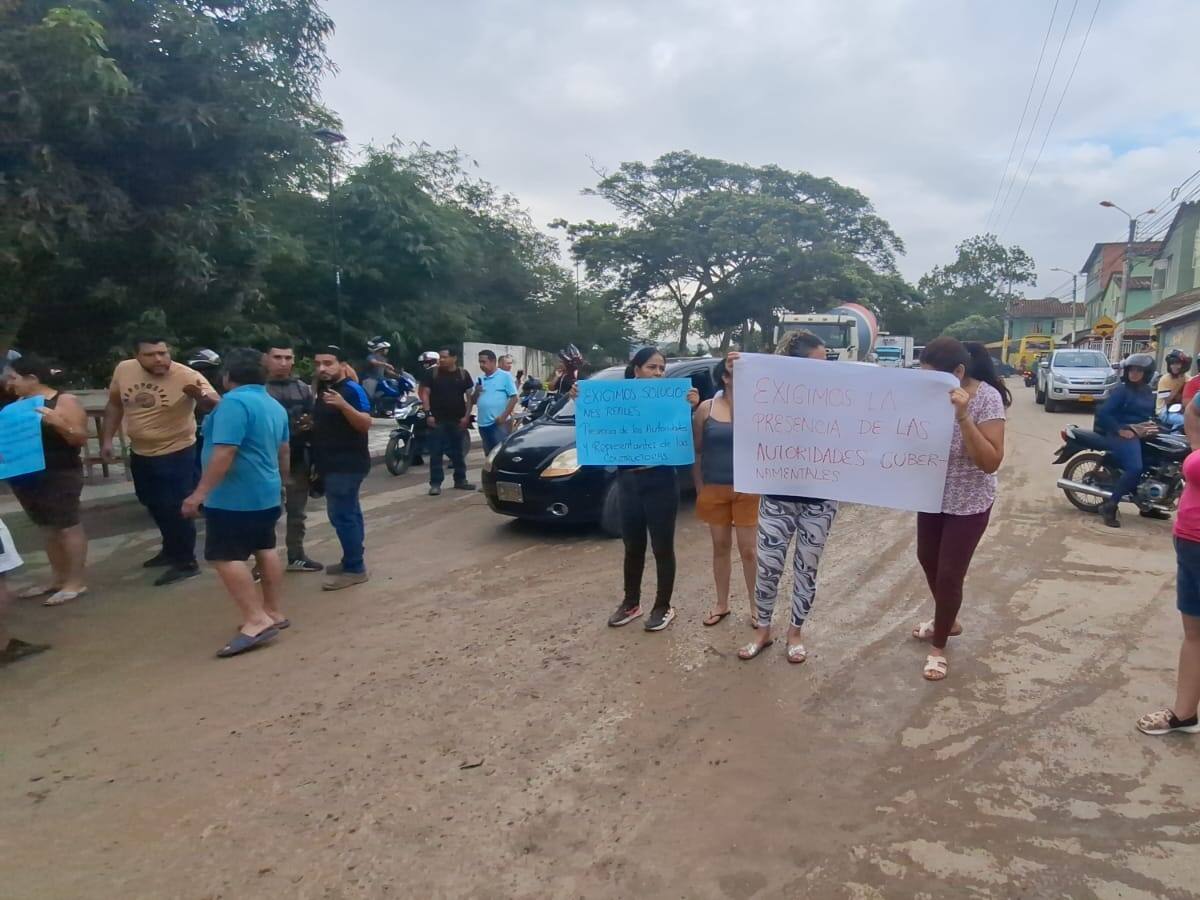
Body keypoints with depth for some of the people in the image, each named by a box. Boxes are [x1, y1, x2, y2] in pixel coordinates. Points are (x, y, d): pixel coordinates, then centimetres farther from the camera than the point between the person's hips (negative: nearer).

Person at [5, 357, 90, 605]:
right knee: (48, 529, 15)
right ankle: (57, 579, 24)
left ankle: (76, 583, 5)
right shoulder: (20, 403, 11)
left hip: (60, 476, -7)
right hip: (26, 477, 7)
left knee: (68, 527, -1)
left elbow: (81, 438, -12)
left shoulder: (65, 401, -9)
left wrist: (58, 423, -27)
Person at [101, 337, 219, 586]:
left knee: (176, 508, -2)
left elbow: (216, 404, -38)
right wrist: (107, 438, 9)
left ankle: (186, 562, 15)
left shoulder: (187, 376, -24)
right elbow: (114, 404, 9)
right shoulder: (123, 370, -8)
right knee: (155, 505, 21)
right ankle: (171, 549, 42)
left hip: (176, 454, -6)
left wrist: (201, 396, -60)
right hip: (140, 453, 7)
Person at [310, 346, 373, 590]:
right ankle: (352, 561, 23)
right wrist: (308, 426, 11)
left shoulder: (352, 389, -13)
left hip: (347, 465, -10)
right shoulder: (323, 389, 15)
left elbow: (366, 424, -23)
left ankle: (355, 569, -7)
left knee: (342, 515, -12)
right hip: (332, 465, 10)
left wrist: (343, 405, -35)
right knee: (348, 514, 15)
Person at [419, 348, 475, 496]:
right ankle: (435, 483, 2)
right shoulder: (432, 374, 0)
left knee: (458, 452, 11)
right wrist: (428, 414, -11)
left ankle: (460, 480, 22)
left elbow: (469, 395, 5)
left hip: (457, 419, 2)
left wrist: (466, 415, -4)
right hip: (437, 419, -1)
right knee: (435, 453, -2)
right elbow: (425, 393, -1)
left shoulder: (463, 374, 4)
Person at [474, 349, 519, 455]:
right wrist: (476, 392, -3)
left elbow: (514, 398, -7)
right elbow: (474, 401, 18)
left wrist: (504, 416, -15)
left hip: (499, 422, -6)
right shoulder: (480, 379, 14)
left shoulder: (505, 376, -2)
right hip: (483, 423, 6)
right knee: (489, 454, 13)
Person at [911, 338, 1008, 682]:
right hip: (933, 495, 6)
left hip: (968, 504, -6)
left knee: (949, 574, 2)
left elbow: (991, 462, -28)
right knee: (927, 560, 20)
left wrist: (963, 417, -37)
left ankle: (939, 648, 24)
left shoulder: (986, 398, -23)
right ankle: (947, 621, 46)